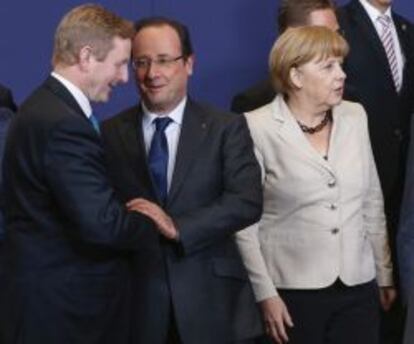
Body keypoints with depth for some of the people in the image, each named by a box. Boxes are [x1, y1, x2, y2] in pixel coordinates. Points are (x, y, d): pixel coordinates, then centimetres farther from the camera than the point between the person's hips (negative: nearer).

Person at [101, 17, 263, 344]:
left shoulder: (226, 128, 1)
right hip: (136, 299, 1)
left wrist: (176, 228, -18)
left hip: (210, 301, 0)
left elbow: (247, 202, -10)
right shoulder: (111, 133, 4)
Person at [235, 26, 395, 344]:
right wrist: (265, 293, -10)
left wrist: (385, 275, 13)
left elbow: (373, 202, 12)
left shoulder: (355, 117, 6)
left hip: (359, 287, 4)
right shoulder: (258, 128, -8)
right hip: (293, 292, -4)